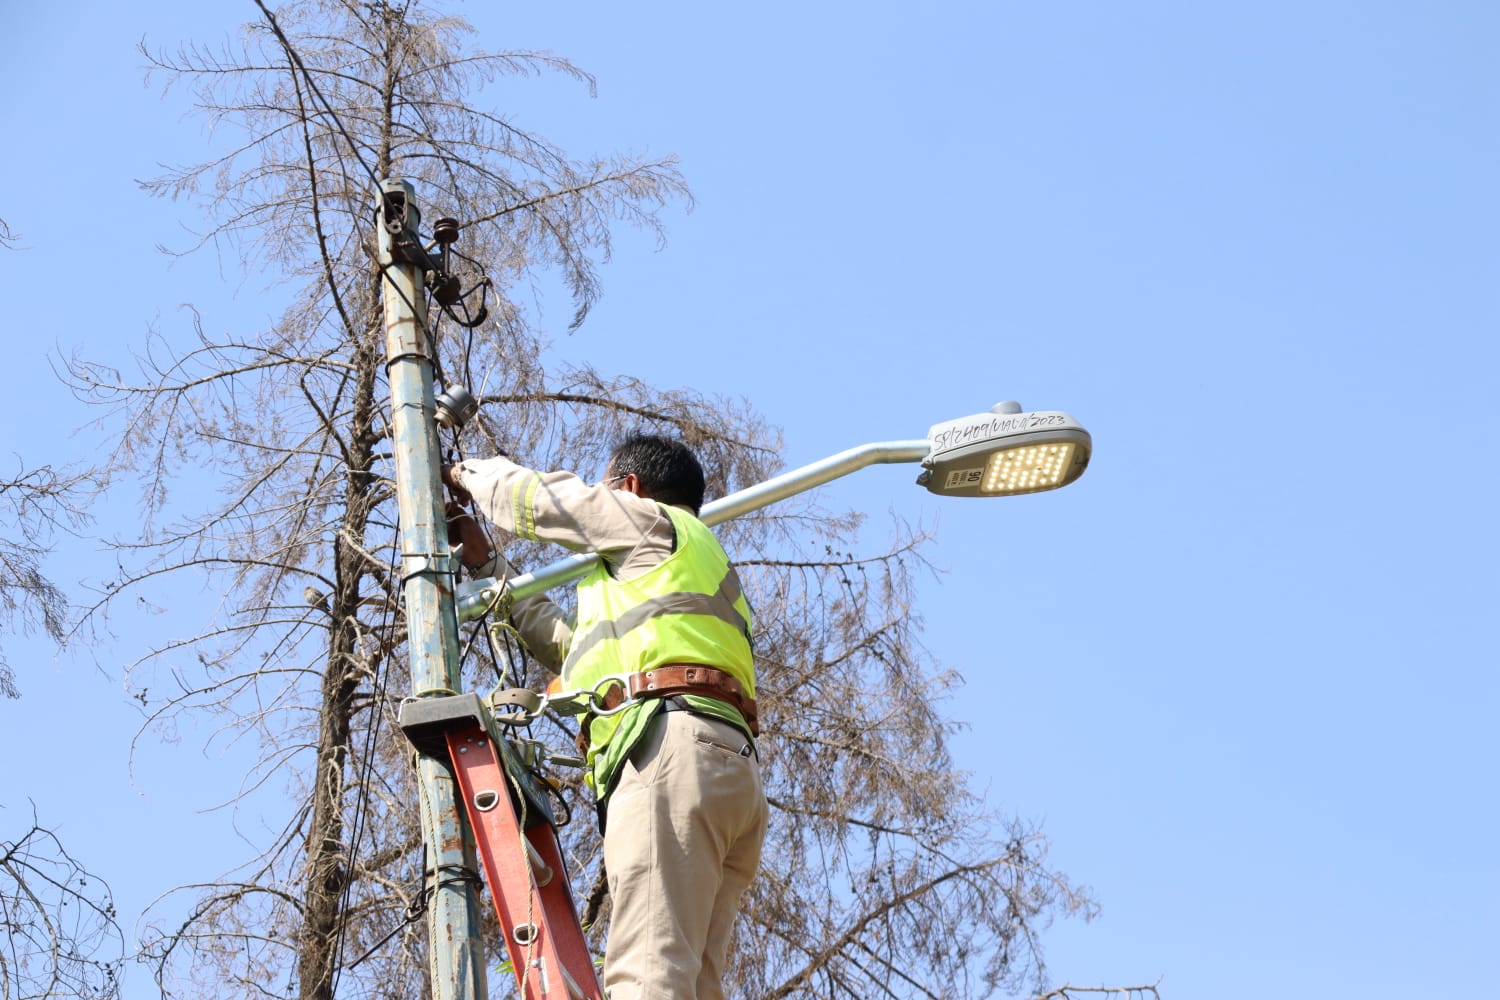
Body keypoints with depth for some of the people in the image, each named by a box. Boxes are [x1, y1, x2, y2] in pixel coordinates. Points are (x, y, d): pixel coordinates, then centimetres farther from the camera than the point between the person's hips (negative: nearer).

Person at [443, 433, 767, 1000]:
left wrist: (466, 473, 42)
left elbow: (535, 499, 21)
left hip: (672, 746, -9)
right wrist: (485, 564, 47)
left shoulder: (652, 522, 16)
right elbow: (567, 647, 42)